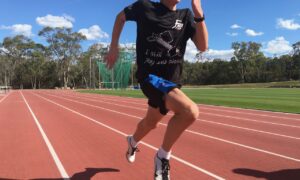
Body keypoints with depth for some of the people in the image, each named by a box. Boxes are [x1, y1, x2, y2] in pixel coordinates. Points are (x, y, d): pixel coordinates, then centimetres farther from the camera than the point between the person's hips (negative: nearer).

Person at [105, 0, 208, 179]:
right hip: (150, 76, -6)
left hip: (172, 80, 6)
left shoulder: (186, 15, 2)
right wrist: (114, 46, 5)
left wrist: (199, 14, -20)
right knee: (190, 111, -28)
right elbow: (121, 16, 12)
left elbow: (202, 46, -9)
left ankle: (133, 142, 59)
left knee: (151, 123, 24)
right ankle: (163, 157, -5)